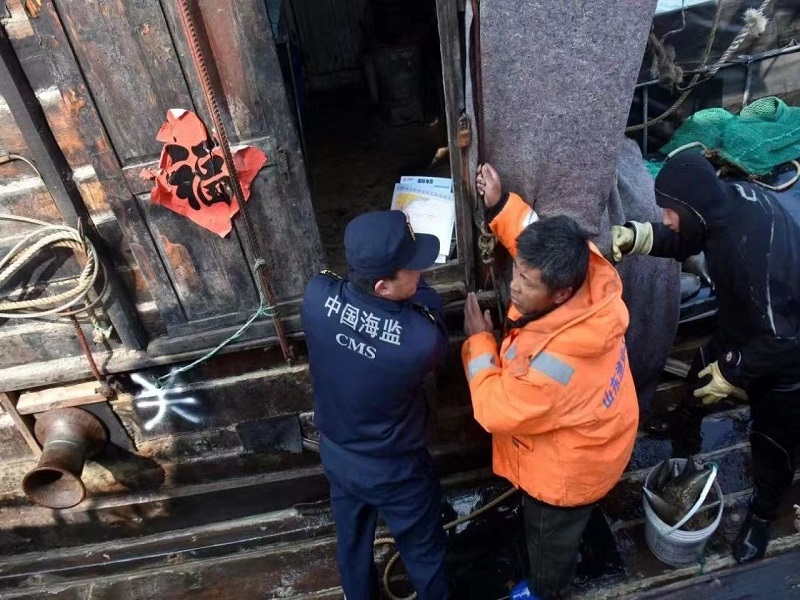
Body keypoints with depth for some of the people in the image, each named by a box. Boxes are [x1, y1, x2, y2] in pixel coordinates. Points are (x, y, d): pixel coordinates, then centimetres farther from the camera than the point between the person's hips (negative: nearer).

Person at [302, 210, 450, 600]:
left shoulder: (316, 295, -26)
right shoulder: (421, 338, -37)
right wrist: (418, 292, -1)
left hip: (336, 455, 5)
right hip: (395, 470, -5)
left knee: (352, 543, 32)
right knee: (424, 553, 26)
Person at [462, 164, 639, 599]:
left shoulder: (554, 362, -47)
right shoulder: (590, 278, -26)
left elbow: (495, 410, -29)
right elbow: (540, 243, -4)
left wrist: (478, 340, -21)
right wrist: (500, 204, -16)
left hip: (566, 468, -7)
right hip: (590, 439, 7)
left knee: (549, 536, 26)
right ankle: (566, 555, 69)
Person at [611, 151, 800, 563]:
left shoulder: (755, 250, -42)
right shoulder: (729, 198, -18)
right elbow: (686, 240, -2)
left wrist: (732, 373, -19)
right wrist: (635, 237, -20)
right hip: (742, 331, 7)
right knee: (695, 386, 22)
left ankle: (761, 516, 42)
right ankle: (684, 453, 51)